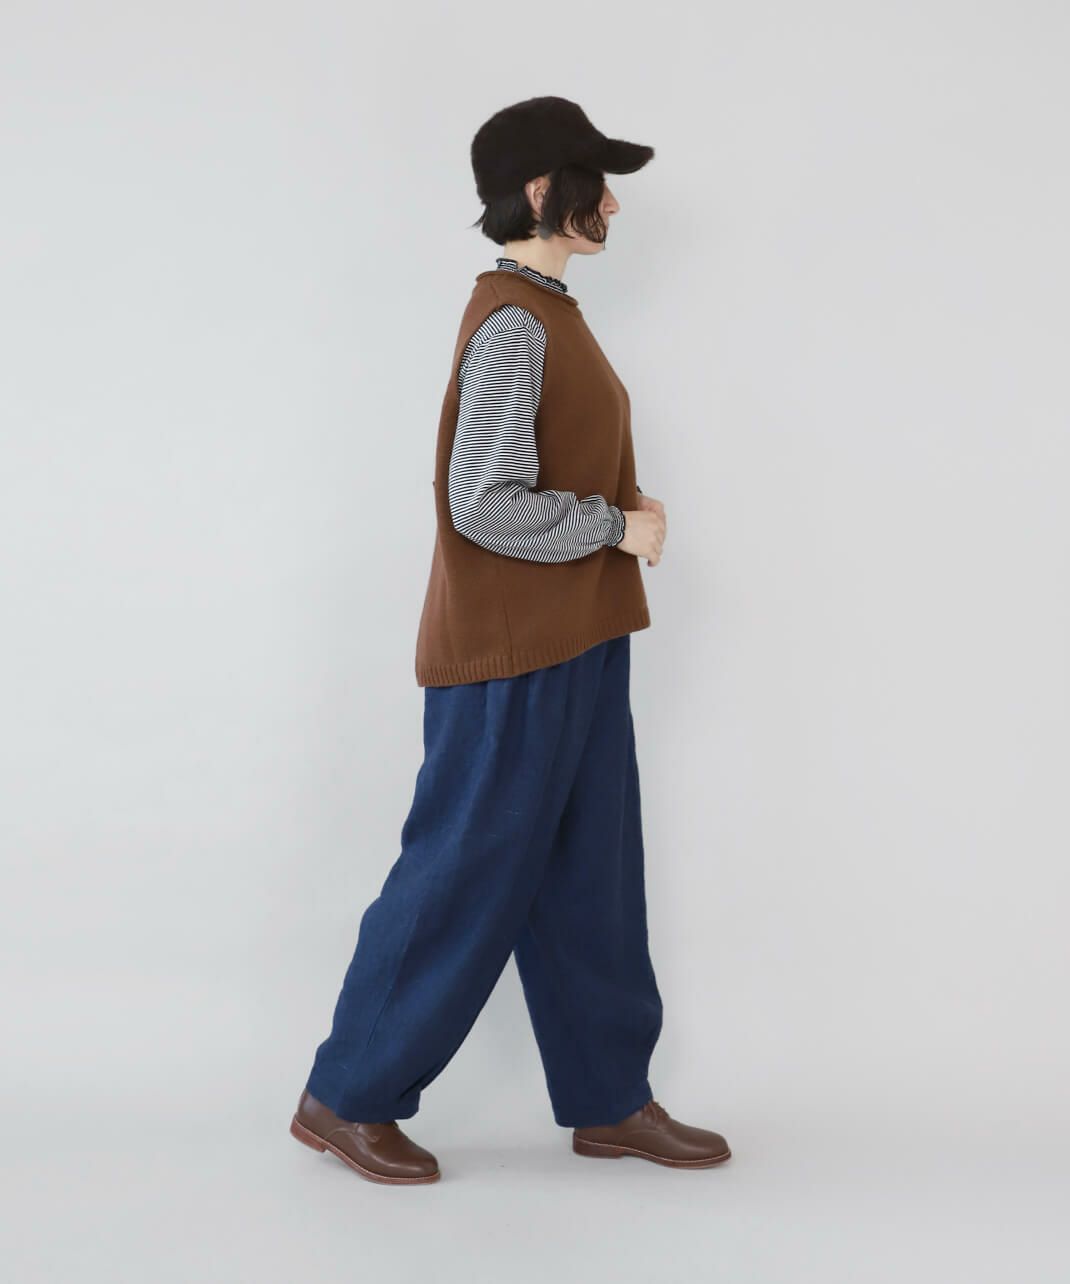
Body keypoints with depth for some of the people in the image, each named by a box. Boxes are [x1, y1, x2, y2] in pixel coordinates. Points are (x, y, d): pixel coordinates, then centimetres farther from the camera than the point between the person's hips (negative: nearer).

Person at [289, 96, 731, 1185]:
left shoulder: (545, 312, 14)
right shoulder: (514, 324, -17)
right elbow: (488, 506, -23)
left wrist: (623, 513, 7)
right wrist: (619, 526, -13)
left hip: (571, 646, 10)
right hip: (513, 654, -10)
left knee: (588, 878, 14)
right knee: (465, 876, 0)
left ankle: (610, 1101, 25)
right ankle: (346, 1097, 16)